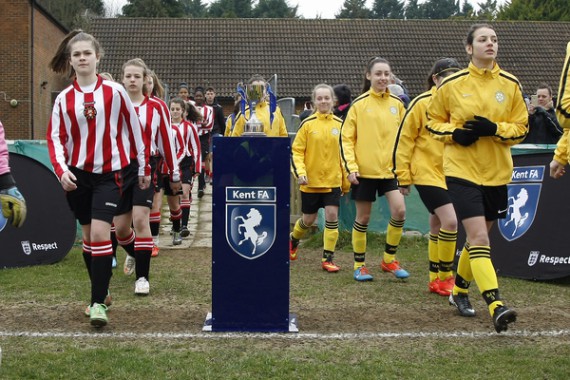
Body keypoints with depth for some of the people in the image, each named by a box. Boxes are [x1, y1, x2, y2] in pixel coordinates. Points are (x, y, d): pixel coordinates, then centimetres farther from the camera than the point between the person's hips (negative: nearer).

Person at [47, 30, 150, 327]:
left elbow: (134, 129, 2)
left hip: (109, 173, -3)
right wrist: (61, 169, -17)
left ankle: (98, 303, -11)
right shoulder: (64, 98, 2)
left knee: (100, 232, -15)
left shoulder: (114, 91, -4)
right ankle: (101, 293, 25)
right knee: (88, 234, 11)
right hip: (77, 174, 3)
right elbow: (55, 138, 0)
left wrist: (144, 169, 6)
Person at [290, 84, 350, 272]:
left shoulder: (339, 124, 3)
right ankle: (293, 240, 42)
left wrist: (346, 182, 11)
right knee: (309, 219, 10)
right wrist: (300, 172, -17)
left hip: (333, 180, 2)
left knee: (332, 215, -9)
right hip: (311, 181, -1)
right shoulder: (307, 124, -4)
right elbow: (296, 151, -3)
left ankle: (328, 259, 1)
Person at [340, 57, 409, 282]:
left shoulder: (397, 104, 7)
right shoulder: (359, 104, -3)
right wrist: (350, 167, -11)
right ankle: (359, 265, 19)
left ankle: (389, 259, 8)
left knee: (399, 211, -11)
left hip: (391, 168, 3)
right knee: (363, 217, 5)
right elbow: (346, 138, -3)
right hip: (365, 170, -3)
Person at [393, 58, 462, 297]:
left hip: (450, 175, 6)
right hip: (427, 172, -6)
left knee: (438, 227, 13)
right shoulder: (421, 104, -8)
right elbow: (404, 140, -6)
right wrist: (403, 176, -7)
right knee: (450, 221, -17)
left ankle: (435, 279, 23)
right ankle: (445, 278, -4)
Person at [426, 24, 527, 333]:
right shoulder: (452, 84, -4)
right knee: (479, 238, -15)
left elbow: (521, 127, 4)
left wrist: (494, 129, -16)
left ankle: (459, 290, 37)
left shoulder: (510, 84, 1)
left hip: (497, 173, 4)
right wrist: (454, 133, -12)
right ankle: (496, 306, -19)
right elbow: (433, 120, 7)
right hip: (461, 171, -3)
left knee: (478, 238, 15)